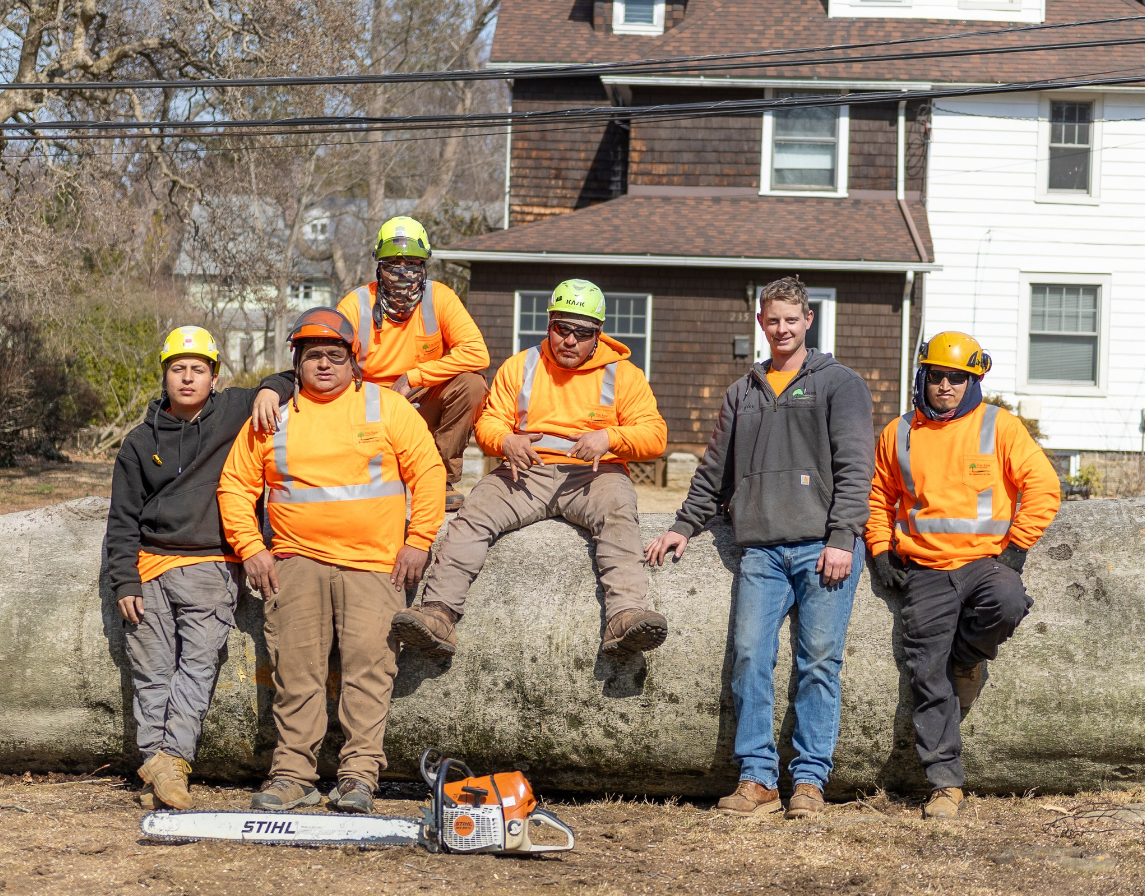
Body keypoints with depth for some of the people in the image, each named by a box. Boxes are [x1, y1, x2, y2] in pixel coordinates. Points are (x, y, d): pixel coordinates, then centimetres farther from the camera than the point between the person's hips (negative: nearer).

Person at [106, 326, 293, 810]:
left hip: (212, 568, -1)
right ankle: (154, 779, -1)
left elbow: (291, 381, 16)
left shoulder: (234, 413, 7)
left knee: (197, 663, -15)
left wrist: (269, 392, -7)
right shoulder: (141, 442, 11)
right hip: (152, 568, 2)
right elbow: (123, 519, 12)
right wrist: (124, 582, 3)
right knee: (152, 674, -2)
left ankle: (171, 760, -23)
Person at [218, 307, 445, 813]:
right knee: (295, 670, -4)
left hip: (374, 565, -1)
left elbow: (428, 472, 5)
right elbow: (236, 486, 14)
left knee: (368, 666, -11)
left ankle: (359, 775, -9)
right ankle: (293, 775, 0)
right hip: (296, 565, 2)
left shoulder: (386, 407, 7)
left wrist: (418, 541, -3)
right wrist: (250, 549, 3)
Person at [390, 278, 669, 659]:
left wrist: (609, 438, -18)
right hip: (528, 472, 2)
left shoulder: (622, 374, 9)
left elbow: (654, 435, 2)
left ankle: (626, 616, -53)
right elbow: (489, 422, 11)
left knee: (617, 511, -36)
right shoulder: (519, 367, 15)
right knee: (474, 512, -26)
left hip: (592, 475, -2)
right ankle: (438, 610, -36)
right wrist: (506, 441, -14)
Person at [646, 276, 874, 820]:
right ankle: (757, 778, -3)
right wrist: (685, 525, 21)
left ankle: (809, 780, 0)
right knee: (750, 656, -7)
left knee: (819, 662, -5)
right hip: (762, 548, 4)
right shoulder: (742, 394, 21)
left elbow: (854, 467, -3)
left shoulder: (839, 384, 6)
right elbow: (716, 470, 28)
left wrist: (841, 538, -12)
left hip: (823, 548, -4)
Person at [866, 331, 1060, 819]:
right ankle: (945, 783, 3)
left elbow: (1043, 487, -1)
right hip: (925, 572, 2)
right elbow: (878, 496, 24)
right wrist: (881, 550, 11)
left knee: (1007, 603, -36)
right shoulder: (898, 435, 11)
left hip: (986, 559, -2)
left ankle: (966, 657, -5)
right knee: (929, 678, -5)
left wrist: (1016, 546, -7)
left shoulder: (1000, 427, 2)